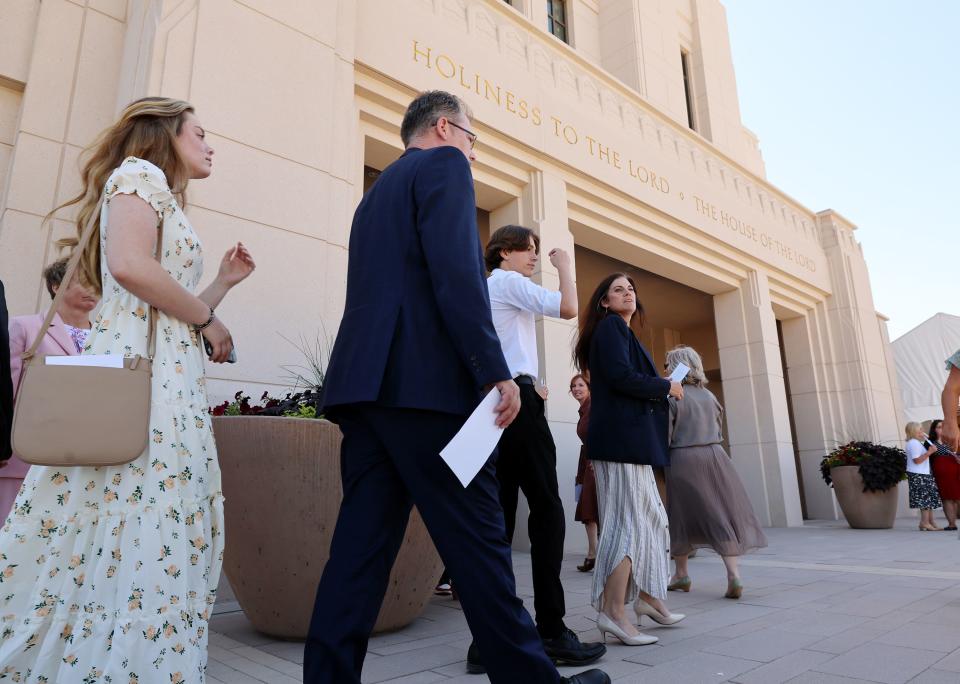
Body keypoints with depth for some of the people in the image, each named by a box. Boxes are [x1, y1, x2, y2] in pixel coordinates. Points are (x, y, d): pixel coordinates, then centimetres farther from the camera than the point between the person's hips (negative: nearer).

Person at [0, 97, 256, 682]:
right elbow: (128, 265, -18)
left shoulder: (168, 205, 28)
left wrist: (225, 281, 21)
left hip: (172, 377, 9)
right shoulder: (140, 172, 2)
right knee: (143, 530, -11)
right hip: (138, 369, -9)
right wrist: (209, 319, -8)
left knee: (157, 534, 6)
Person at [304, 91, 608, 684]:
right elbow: (456, 270, -13)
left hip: (362, 381, 9)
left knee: (362, 543, 7)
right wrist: (496, 370, -16)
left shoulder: (377, 191, 28)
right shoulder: (444, 164, 3)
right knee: (478, 540, -1)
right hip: (425, 381, -8)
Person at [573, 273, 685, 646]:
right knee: (629, 520, -10)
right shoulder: (610, 325, -5)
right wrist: (666, 386, -6)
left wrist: (661, 391, 11)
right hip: (621, 436, -10)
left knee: (651, 517, 14)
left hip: (630, 437, 10)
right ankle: (612, 613, -6)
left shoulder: (621, 331, 25)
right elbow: (620, 376, -19)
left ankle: (647, 596, 25)